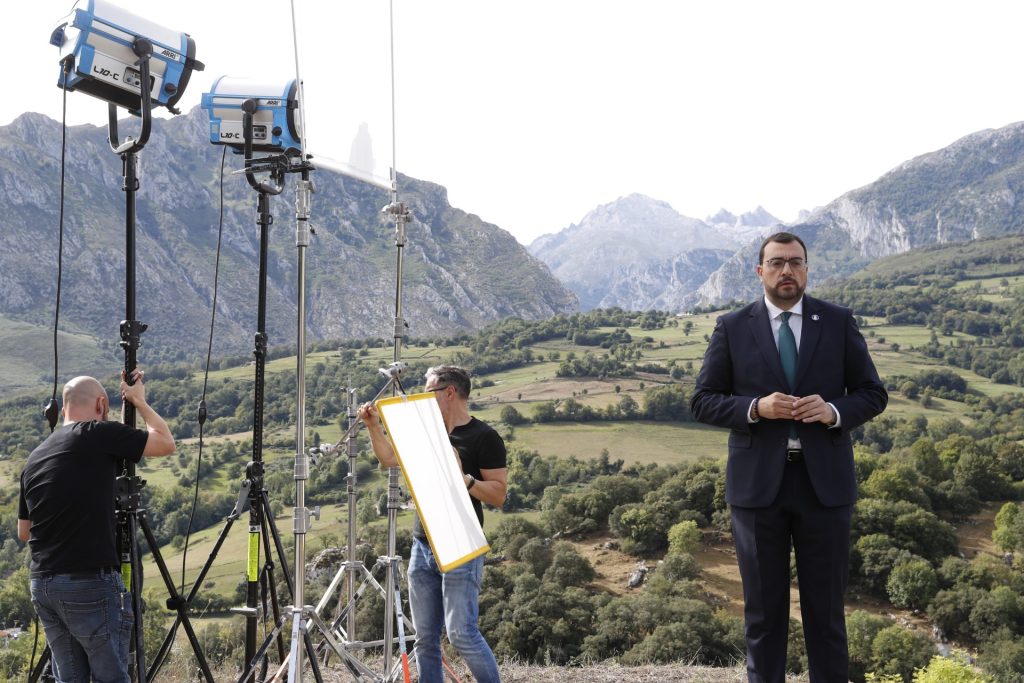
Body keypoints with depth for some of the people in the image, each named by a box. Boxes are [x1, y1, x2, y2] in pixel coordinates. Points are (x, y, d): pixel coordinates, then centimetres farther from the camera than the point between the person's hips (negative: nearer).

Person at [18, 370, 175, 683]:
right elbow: (166, 443, 2)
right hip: (90, 585, -7)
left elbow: (24, 532, 20)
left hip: (42, 585, 7)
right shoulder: (99, 434, -8)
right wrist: (139, 401, 14)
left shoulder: (35, 458, 13)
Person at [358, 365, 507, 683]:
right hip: (422, 546, 7)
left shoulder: (484, 437, -8)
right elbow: (389, 458, 23)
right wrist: (374, 425, 9)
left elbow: (498, 494, -11)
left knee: (461, 632, -11)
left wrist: (463, 478, -24)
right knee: (425, 638, 8)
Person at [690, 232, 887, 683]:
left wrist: (834, 411, -16)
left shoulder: (838, 322, 3)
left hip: (823, 481, 1)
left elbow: (873, 394, 5)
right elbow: (702, 401, 0)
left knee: (825, 604, 10)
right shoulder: (732, 327, 1)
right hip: (757, 482, 0)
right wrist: (756, 407, -17)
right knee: (763, 605, 10)